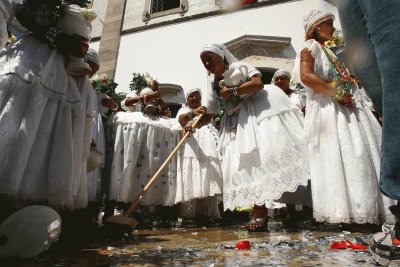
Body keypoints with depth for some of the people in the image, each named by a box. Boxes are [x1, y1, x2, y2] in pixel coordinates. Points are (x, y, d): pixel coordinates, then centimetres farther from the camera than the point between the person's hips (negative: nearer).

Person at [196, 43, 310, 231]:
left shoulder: (239, 67, 4)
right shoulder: (214, 87, 17)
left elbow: (258, 83, -14)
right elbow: (207, 115, 13)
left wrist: (231, 91, -10)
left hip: (260, 112, -4)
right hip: (239, 124, 5)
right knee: (246, 162, -4)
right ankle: (259, 211, 0)